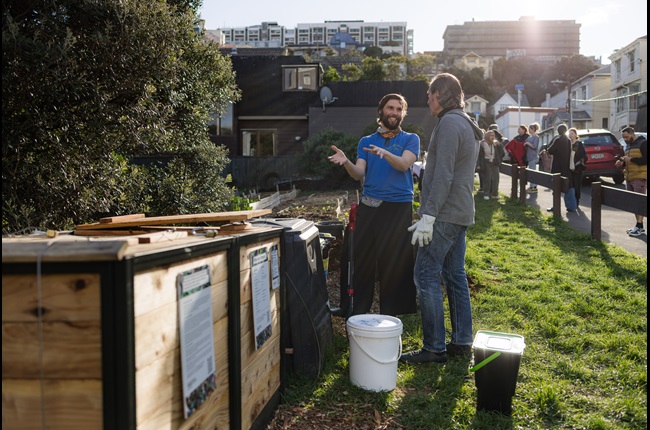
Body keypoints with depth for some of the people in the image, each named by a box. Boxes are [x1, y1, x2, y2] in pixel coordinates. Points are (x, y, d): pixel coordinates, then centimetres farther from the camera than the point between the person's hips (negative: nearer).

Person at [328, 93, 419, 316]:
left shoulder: (410, 139, 9)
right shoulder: (366, 141, 15)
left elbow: (404, 164, -10)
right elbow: (359, 174, 2)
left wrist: (385, 153, -29)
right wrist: (346, 162, -19)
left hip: (399, 208, -2)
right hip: (368, 207, 2)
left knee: (394, 264, 0)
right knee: (362, 261, 2)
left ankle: (389, 316, 10)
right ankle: (359, 312, 11)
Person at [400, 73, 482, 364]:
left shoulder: (449, 123, -13)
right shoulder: (467, 124, 19)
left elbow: (443, 176, -21)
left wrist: (428, 216, -23)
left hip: (445, 214, -10)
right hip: (461, 212, 10)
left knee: (426, 277, -7)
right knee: (455, 276, 13)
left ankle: (434, 348, -2)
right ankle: (462, 342, 20)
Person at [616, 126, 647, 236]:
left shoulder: (643, 143, -7)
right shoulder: (627, 146, 19)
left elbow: (645, 159, -16)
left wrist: (631, 159, -17)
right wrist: (622, 163, 8)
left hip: (640, 177, -8)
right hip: (629, 177, 9)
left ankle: (639, 226, -11)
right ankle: (639, 226, 14)